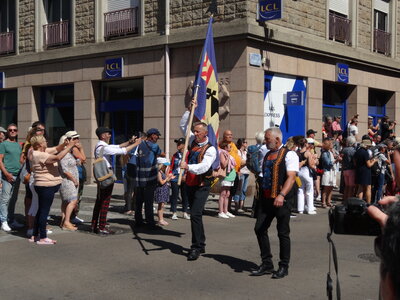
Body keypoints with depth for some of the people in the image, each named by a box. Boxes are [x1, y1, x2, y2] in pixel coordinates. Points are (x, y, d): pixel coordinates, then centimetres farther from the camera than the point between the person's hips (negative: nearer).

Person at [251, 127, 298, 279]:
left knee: (283, 233, 1)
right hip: (266, 198, 7)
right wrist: (260, 194, 18)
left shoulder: (289, 154, -8)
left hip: (281, 200, -7)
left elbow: (291, 177, -18)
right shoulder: (267, 155, 17)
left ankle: (284, 266, 14)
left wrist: (281, 195, -31)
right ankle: (266, 264, 15)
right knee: (259, 229, 3)